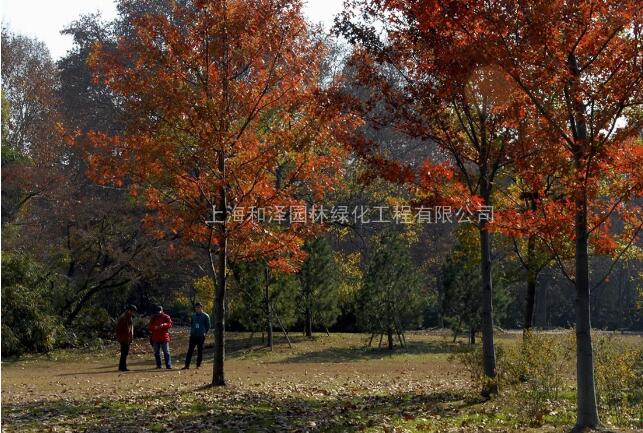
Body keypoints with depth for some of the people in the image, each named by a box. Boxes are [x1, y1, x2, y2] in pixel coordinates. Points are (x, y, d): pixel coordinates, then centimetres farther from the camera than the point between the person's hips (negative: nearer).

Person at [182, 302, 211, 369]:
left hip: (201, 336, -3)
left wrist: (204, 333, -1)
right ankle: (187, 365, 0)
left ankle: (198, 365, 10)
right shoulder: (193, 315, 10)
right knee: (190, 350, 0)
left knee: (200, 351, 2)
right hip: (193, 336, 3)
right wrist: (191, 331, 11)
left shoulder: (205, 316, -2)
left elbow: (208, 326, 3)